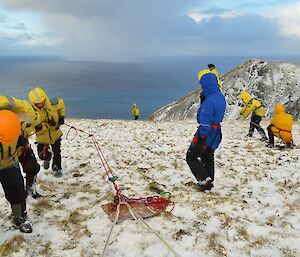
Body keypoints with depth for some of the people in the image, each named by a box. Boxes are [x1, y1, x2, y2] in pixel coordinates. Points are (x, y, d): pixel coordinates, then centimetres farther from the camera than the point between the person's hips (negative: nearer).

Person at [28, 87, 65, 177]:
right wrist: (47, 125, -41)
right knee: (42, 155, 5)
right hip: (42, 136, -1)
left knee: (57, 152, 8)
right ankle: (47, 158, 43)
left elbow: (61, 103, 3)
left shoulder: (53, 104, -20)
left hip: (55, 133, 1)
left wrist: (61, 117, 1)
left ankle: (57, 168, 31)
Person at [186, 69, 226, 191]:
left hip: (207, 134, -9)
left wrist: (201, 140, -22)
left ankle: (205, 180, 2)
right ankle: (209, 181, 33)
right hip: (216, 133, 9)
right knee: (208, 158, 22)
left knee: (192, 157, 5)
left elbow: (205, 123, -25)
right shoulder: (221, 97, 3)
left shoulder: (209, 101, -26)